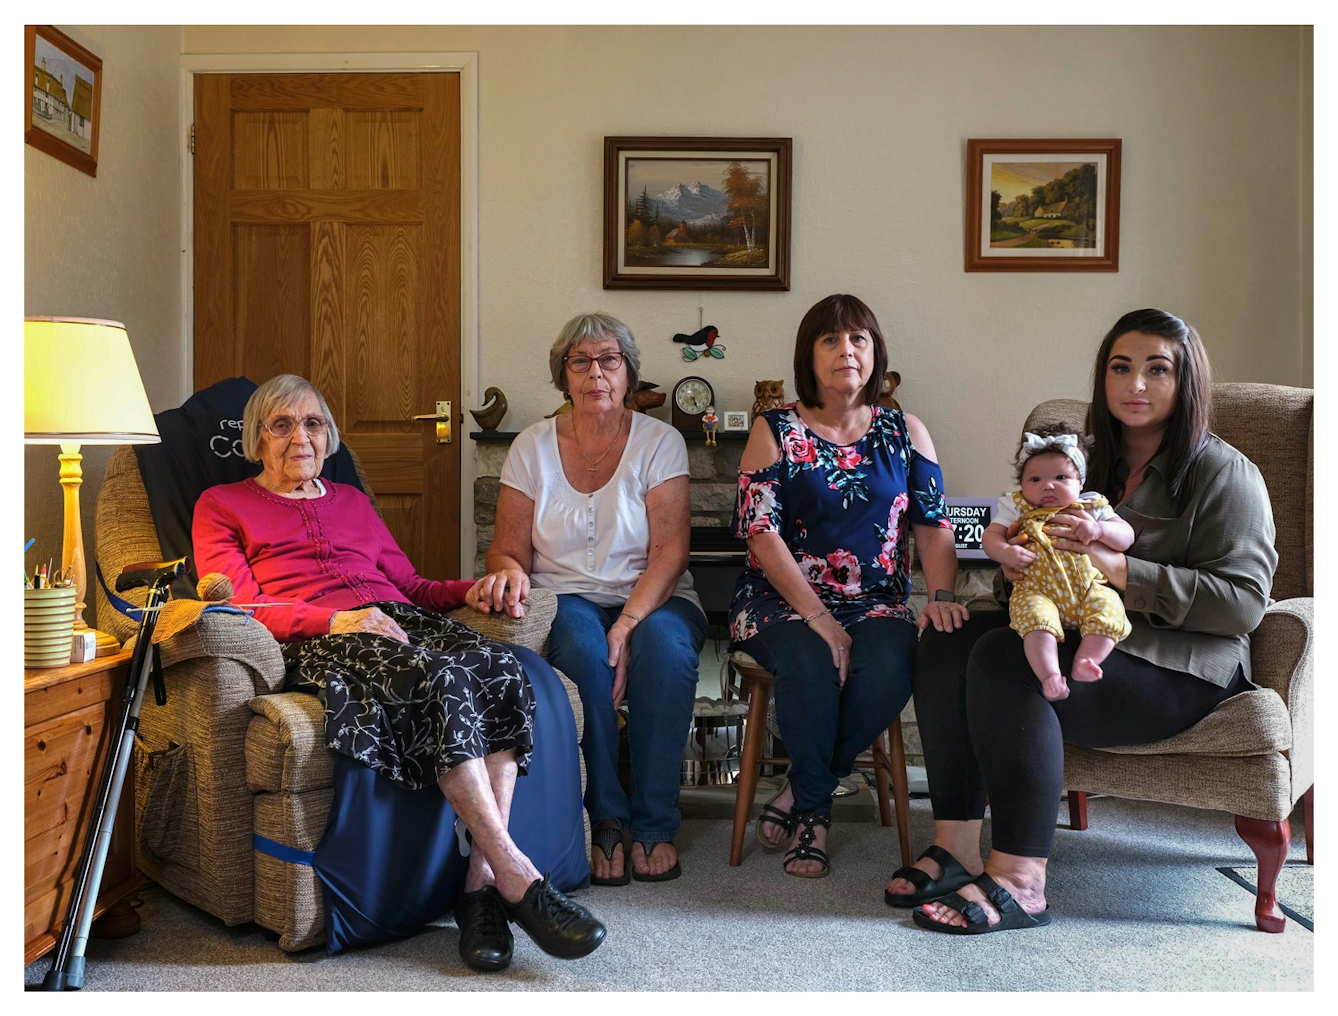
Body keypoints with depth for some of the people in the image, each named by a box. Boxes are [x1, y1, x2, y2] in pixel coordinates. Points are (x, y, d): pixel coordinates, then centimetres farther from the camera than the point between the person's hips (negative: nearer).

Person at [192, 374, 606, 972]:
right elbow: (237, 603, 2)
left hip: (400, 621, 5)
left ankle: (480, 882, -34)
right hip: (317, 644, -4)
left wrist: (477, 587, 7)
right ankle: (518, 879, -36)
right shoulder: (222, 506, 19)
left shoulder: (352, 501, 33)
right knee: (436, 680, -38)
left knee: (502, 668, -31)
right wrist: (335, 619, -15)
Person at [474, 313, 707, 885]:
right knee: (582, 645, -34)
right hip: (566, 599, 0)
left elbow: (670, 552, -10)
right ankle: (604, 820, -21)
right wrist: (509, 572, -23)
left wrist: (627, 625, -25)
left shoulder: (660, 442, 0)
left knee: (665, 644, -34)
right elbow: (508, 549, 4)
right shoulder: (533, 447, 5)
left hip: (651, 600, 0)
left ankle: (654, 824, -19)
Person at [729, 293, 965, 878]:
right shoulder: (775, 430, 2)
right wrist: (818, 618, -19)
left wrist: (942, 596, -15)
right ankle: (815, 809, -7)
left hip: (876, 605, 2)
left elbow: (933, 524, 6)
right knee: (810, 661, -35)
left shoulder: (905, 432, 12)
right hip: (783, 601, -2)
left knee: (889, 667, -31)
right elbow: (761, 531, -8)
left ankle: (800, 794, -8)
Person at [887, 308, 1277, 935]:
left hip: (1184, 671, -7)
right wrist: (1019, 563, -2)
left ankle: (1020, 883, -27)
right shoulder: (1094, 465, 17)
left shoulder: (1225, 474, -3)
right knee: (948, 641, -16)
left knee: (1006, 661, -31)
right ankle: (956, 847, -18)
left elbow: (1243, 601, -14)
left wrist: (1118, 567, -21)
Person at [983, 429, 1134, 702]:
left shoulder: (1091, 508, 18)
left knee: (1109, 611, -26)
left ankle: (1084, 661, -25)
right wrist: (1005, 553, -12)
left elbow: (1127, 536, 13)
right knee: (1036, 617, -32)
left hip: (1087, 588, 2)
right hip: (1036, 589, -2)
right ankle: (1049, 676, -35)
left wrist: (1099, 529, -9)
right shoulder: (1016, 508, 18)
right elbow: (991, 536, 11)